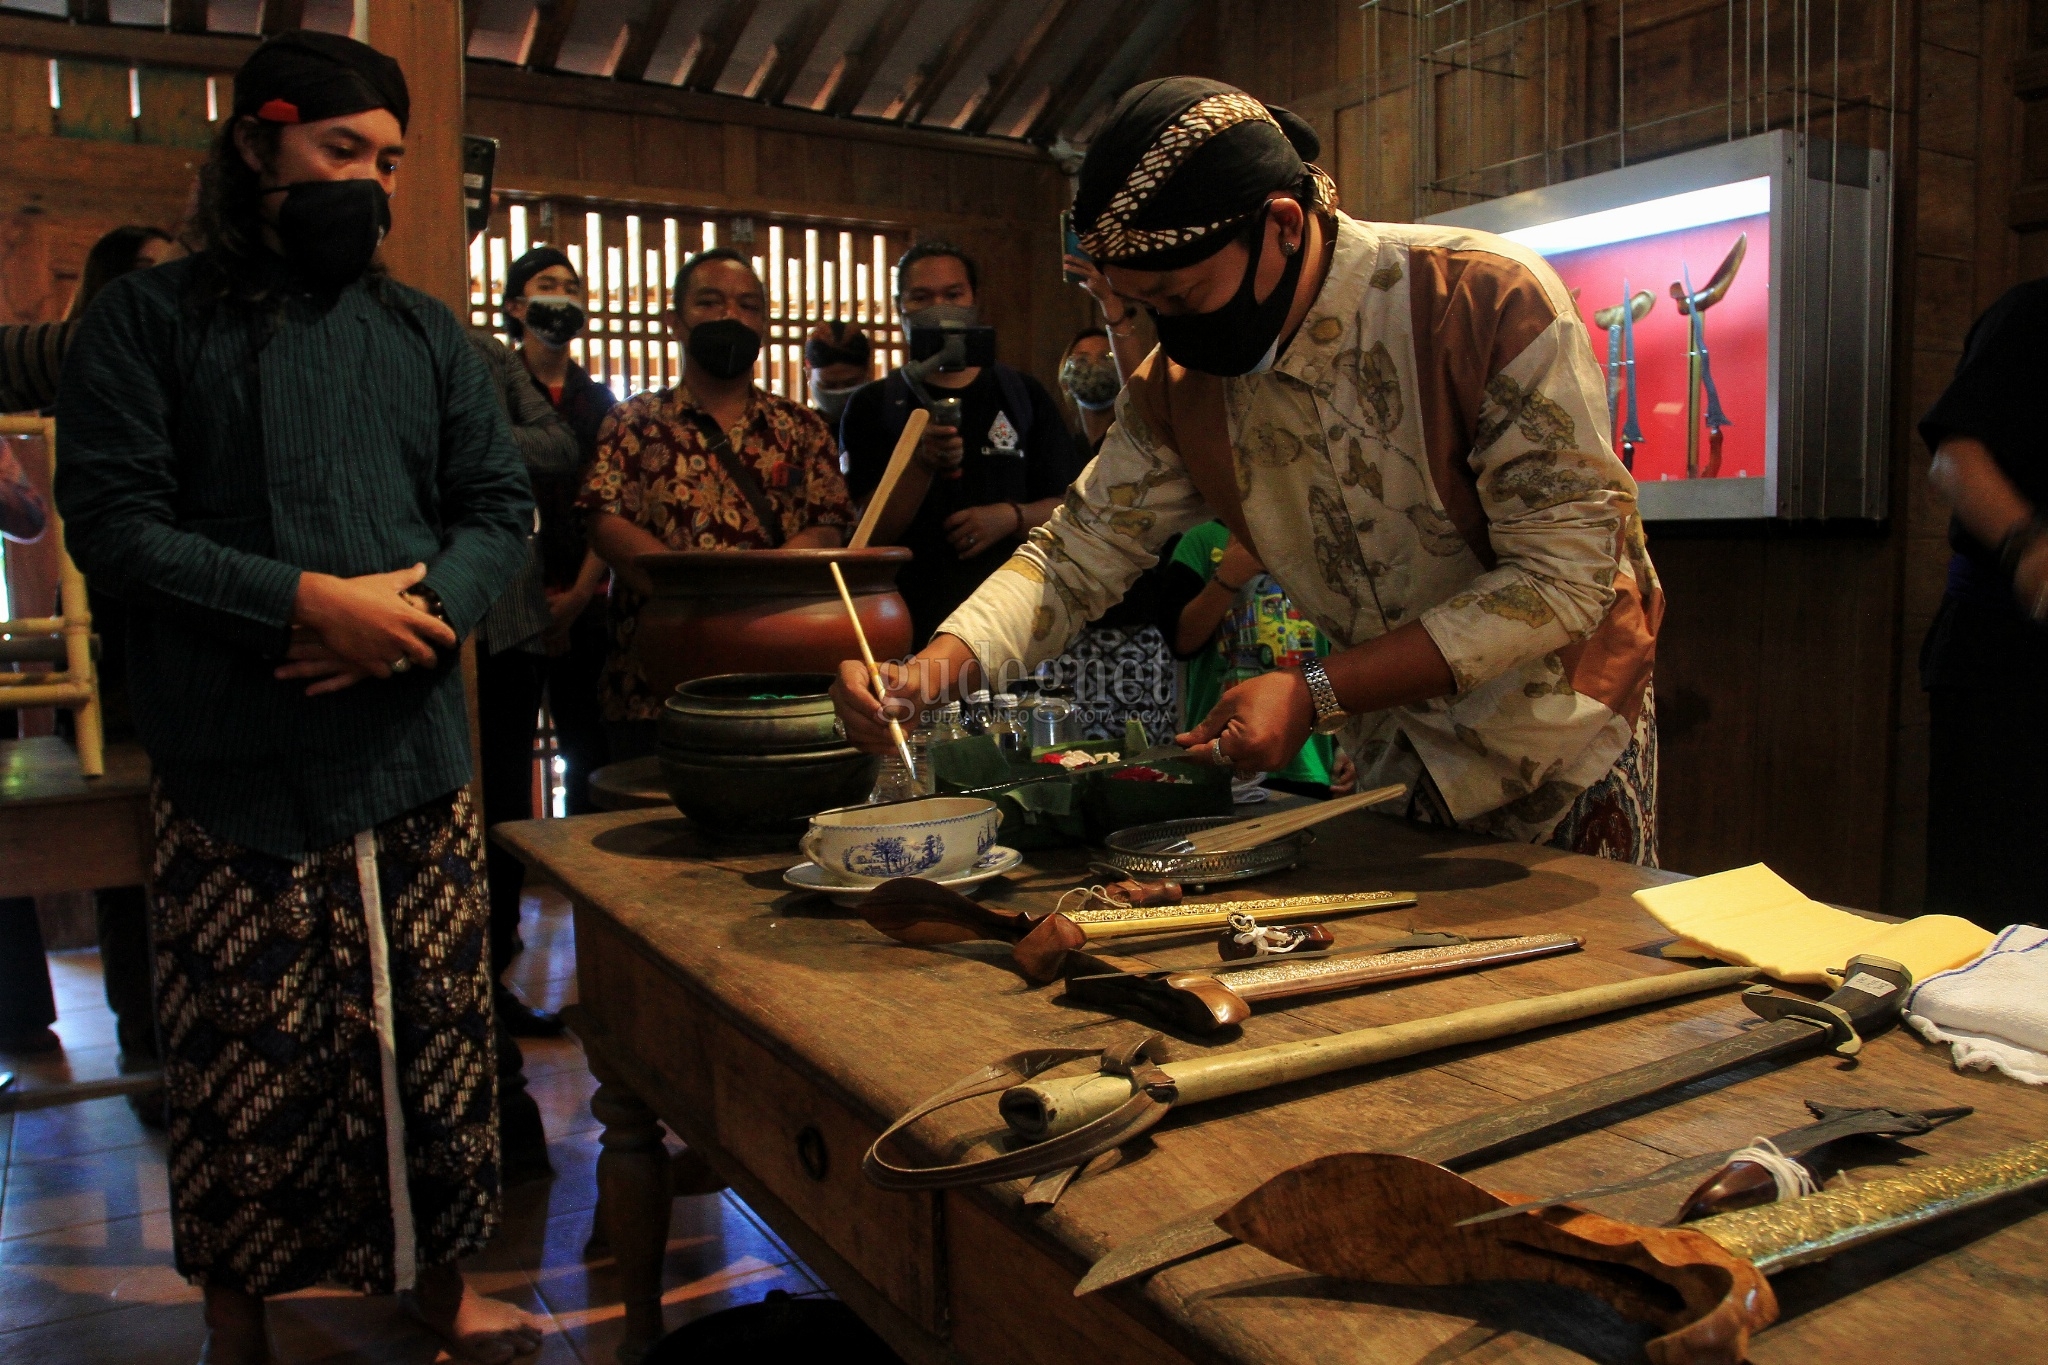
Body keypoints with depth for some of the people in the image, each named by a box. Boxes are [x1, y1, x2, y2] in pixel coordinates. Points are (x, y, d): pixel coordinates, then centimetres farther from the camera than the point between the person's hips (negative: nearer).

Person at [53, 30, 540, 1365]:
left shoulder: (426, 333, 13)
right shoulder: (151, 318, 2)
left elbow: (500, 507, 9)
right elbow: (114, 519, -6)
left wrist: (423, 610, -10)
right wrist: (306, 599, -16)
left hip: (415, 750, 3)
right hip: (237, 766, -3)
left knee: (432, 1036, 9)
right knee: (248, 1059, 6)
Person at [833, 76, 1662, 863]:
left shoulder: (1492, 303, -24)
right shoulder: (1177, 384, -10)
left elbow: (1565, 575, -26)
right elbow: (1078, 552, -5)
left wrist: (1315, 693, -31)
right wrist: (940, 663, -25)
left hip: (1562, 752, -3)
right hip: (1397, 758, 4)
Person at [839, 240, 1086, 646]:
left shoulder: (1024, 395, 11)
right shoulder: (873, 406, 7)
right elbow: (867, 533, -3)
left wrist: (1013, 517, -10)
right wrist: (922, 466, -18)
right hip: (911, 623, -1)